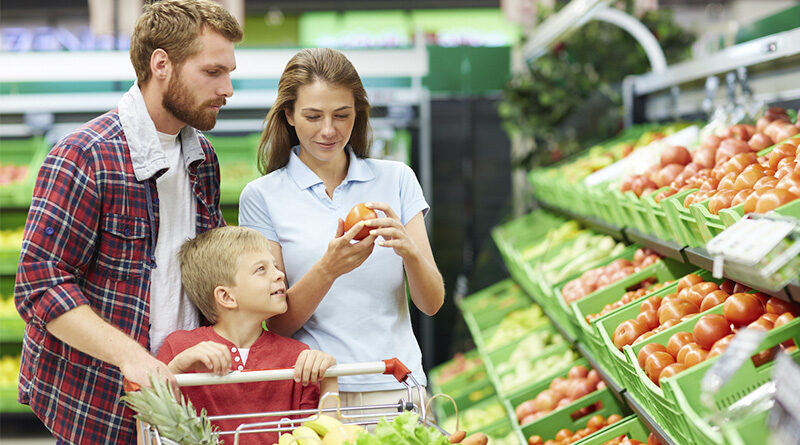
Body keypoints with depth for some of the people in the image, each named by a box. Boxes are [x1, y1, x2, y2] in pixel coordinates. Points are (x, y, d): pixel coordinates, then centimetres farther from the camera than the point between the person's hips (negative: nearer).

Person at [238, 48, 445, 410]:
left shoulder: (397, 179, 8)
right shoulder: (262, 197, 3)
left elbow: (432, 303, 5)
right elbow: (278, 323, -1)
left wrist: (409, 250, -15)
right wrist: (328, 269, -18)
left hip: (394, 385, 1)